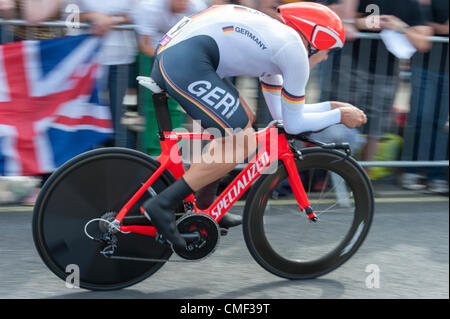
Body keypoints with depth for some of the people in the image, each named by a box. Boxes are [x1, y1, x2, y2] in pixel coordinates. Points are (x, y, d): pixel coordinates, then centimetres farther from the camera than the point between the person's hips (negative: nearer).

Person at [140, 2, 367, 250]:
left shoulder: (275, 39, 26)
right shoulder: (294, 50, -2)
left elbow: (281, 112, 30)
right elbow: (293, 124, 3)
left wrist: (331, 105, 34)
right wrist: (339, 115, 16)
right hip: (187, 62, -10)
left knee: (242, 120, 18)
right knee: (243, 142, -9)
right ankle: (162, 205, -10)